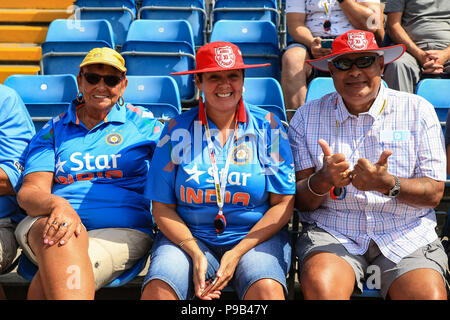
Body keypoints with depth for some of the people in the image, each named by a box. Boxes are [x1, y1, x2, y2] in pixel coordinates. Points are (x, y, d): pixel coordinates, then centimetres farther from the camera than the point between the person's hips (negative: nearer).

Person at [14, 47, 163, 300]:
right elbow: (30, 190, 4)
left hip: (121, 231, -2)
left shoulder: (142, 124, 14)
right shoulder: (54, 130, 17)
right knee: (63, 240, -37)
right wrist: (57, 204, -19)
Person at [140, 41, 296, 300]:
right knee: (156, 290, -27)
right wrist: (195, 253, -12)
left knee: (267, 289, -31)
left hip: (256, 236, 0)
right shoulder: (178, 130, 4)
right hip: (188, 237, 1)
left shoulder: (267, 126, 2)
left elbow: (283, 204, -1)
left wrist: (236, 254, -11)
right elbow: (163, 207, 4)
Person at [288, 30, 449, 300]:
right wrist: (322, 181, -20)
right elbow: (301, 201, 3)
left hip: (406, 235, 1)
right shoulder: (307, 116, 7)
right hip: (332, 232, 0)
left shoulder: (418, 110, 6)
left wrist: (387, 183, -19)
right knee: (320, 286, -30)